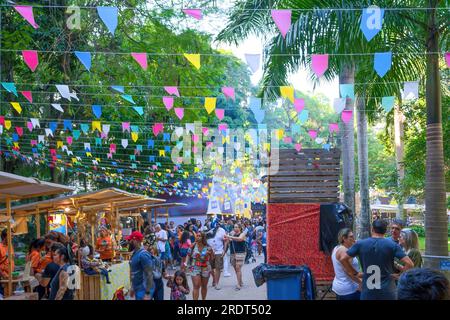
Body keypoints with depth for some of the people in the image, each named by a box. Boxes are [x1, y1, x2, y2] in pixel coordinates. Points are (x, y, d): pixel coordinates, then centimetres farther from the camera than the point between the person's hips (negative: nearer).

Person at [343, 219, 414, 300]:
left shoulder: (360, 244, -1)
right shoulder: (392, 245, -5)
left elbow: (343, 259, 1)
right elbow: (409, 264, -11)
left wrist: (355, 273, 7)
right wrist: (400, 275, 1)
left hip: (367, 293, 1)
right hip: (387, 292, -1)